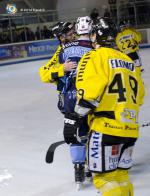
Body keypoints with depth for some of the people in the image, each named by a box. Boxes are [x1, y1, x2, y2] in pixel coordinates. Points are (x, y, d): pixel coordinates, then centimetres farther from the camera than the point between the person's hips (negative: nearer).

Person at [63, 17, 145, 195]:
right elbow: (139, 95, 24)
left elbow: (89, 93, -15)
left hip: (106, 127, -7)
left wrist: (73, 120, -13)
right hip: (130, 128, 7)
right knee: (120, 174, 17)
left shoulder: (95, 56, -3)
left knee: (105, 177, -3)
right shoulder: (128, 61, 19)